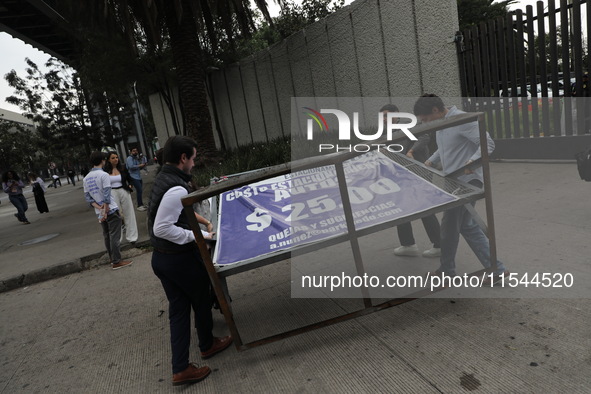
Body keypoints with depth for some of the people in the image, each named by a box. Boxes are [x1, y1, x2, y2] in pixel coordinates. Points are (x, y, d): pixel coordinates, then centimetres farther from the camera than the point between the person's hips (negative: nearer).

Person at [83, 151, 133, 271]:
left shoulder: (86, 178, 8)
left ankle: (113, 259, 22)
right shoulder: (104, 175, -13)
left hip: (99, 212, 7)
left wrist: (99, 207, -4)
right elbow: (106, 195, -19)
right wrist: (105, 211, -15)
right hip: (111, 210, -7)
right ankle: (116, 261, -2)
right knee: (114, 236, -3)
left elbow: (87, 197, 5)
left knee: (107, 236, 14)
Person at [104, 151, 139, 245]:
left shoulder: (122, 168, 3)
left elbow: (129, 179, 15)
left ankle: (131, 237, 17)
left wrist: (130, 186, 0)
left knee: (128, 214, 7)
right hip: (112, 194, -2)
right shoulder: (106, 171, -4)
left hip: (124, 192, 2)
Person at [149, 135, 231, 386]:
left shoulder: (162, 179, 5)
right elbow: (162, 228, -28)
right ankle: (207, 345, 40)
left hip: (160, 257, 8)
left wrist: (193, 217, 19)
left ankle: (180, 369, 18)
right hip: (181, 258, -8)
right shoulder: (177, 189, -26)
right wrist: (195, 236, -22)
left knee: (178, 308, 13)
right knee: (202, 300, 17)